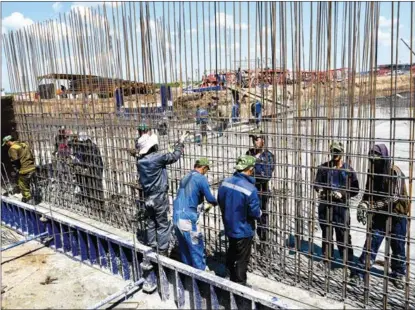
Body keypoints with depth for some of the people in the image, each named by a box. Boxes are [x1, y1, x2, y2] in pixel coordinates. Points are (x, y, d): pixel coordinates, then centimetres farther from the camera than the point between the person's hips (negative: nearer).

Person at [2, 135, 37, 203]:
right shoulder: (24, 144, 14)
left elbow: (15, 161, -16)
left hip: (25, 170, -8)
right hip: (32, 168, 8)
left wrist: (16, 171, -4)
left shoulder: (12, 149, -10)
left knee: (24, 187, 6)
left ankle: (29, 200, 10)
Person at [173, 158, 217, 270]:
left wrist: (203, 208, 31)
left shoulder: (185, 178, 15)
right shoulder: (201, 178, -8)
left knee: (184, 249, 19)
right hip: (188, 219, -8)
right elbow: (209, 198, -6)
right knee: (197, 251, 4)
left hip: (176, 218, 8)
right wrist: (215, 202, 17)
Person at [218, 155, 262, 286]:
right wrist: (259, 212, 0)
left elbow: (220, 201, 4)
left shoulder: (225, 182, -9)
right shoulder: (250, 189, -29)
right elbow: (255, 213, -22)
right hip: (243, 230, -7)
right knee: (242, 259, 12)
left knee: (232, 253, 27)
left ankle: (232, 278, 47)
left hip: (229, 227, 7)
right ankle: (240, 284, 28)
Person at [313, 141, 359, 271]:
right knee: (326, 232, 13)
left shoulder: (348, 170, -1)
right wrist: (320, 189, -11)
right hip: (325, 204, 3)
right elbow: (316, 183, 10)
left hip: (341, 205, -2)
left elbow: (355, 190, 0)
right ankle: (327, 258, 28)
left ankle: (349, 262, 11)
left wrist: (342, 194, -14)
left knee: (343, 234, -2)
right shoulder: (324, 167, 4)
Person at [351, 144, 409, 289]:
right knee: (371, 243, -2)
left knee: (398, 247, 11)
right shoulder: (372, 172, -1)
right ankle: (359, 274, 2)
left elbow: (393, 197, -24)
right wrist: (363, 205, -19)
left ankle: (398, 275, 33)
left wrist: (371, 206, -29)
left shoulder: (395, 172, -19)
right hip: (380, 214, 4)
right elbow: (368, 193, 2)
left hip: (397, 215, -3)